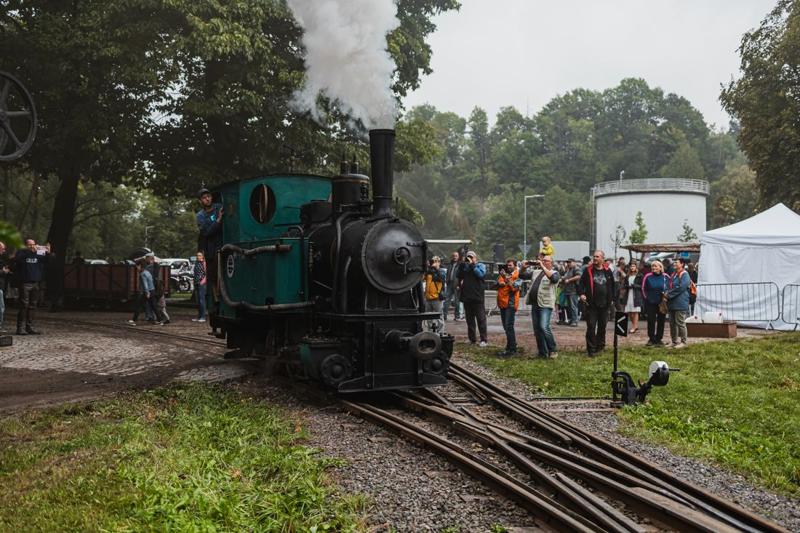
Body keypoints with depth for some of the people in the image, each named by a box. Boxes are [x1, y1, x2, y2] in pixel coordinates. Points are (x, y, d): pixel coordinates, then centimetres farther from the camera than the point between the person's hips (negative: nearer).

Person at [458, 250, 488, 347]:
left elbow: (481, 274, -15)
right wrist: (462, 264, -5)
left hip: (477, 296, -4)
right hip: (466, 296, 4)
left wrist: (472, 264, -14)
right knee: (469, 319, 9)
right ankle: (472, 339, 16)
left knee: (481, 319, -5)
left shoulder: (480, 266, 4)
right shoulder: (465, 266, 14)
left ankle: (483, 340, -5)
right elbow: (459, 276, 3)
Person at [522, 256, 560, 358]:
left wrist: (543, 267, -20)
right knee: (537, 329, 8)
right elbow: (523, 275, 22)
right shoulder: (536, 272, 19)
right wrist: (524, 267, 3)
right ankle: (542, 352, 15)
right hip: (534, 304, 7)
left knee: (544, 327, -19)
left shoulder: (554, 272, 2)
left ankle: (553, 350, -7)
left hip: (545, 305, -7)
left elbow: (553, 278, -21)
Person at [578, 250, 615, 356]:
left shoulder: (607, 271, 6)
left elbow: (612, 286, 15)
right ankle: (591, 349, -1)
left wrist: (612, 299, 13)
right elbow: (581, 283, -1)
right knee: (591, 327, -6)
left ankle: (600, 346, 26)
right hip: (591, 304, -3)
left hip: (604, 304, 3)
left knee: (602, 326, 13)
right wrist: (581, 293, -18)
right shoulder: (588, 271, -1)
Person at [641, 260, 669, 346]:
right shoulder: (648, 277, -3)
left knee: (661, 321, 6)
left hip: (662, 303, 1)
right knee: (651, 321, 0)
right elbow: (643, 288, 8)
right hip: (650, 303, -1)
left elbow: (669, 288, 11)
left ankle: (659, 339, 15)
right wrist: (647, 297, 8)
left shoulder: (665, 277, -1)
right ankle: (651, 339, 9)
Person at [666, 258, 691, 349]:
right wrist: (667, 294, 3)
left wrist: (669, 294, -14)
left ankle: (683, 342, 2)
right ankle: (674, 342, 18)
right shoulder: (674, 275, 19)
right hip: (672, 303, 9)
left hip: (680, 303, -9)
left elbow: (681, 287, -20)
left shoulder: (684, 275, -9)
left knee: (680, 323, -5)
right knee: (672, 323, 11)